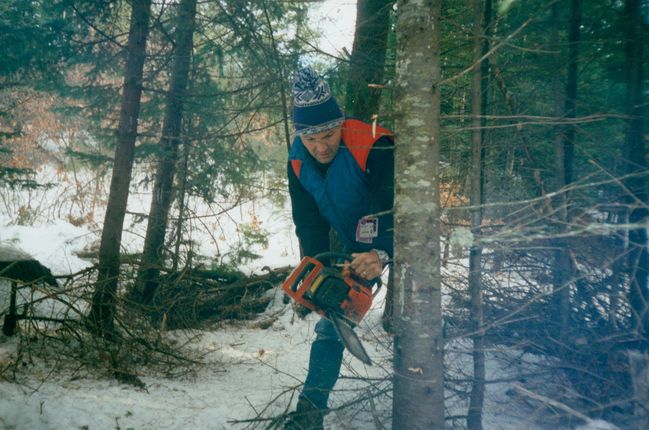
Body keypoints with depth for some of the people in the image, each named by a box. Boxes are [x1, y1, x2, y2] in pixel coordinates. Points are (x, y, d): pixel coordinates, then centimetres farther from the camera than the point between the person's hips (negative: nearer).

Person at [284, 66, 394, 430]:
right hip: (355, 244, 6)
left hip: (399, 239, -5)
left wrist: (383, 253, -49)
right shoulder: (298, 161, -10)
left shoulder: (374, 146, -31)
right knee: (331, 321, 3)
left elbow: (399, 208, -34)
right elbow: (309, 223, -4)